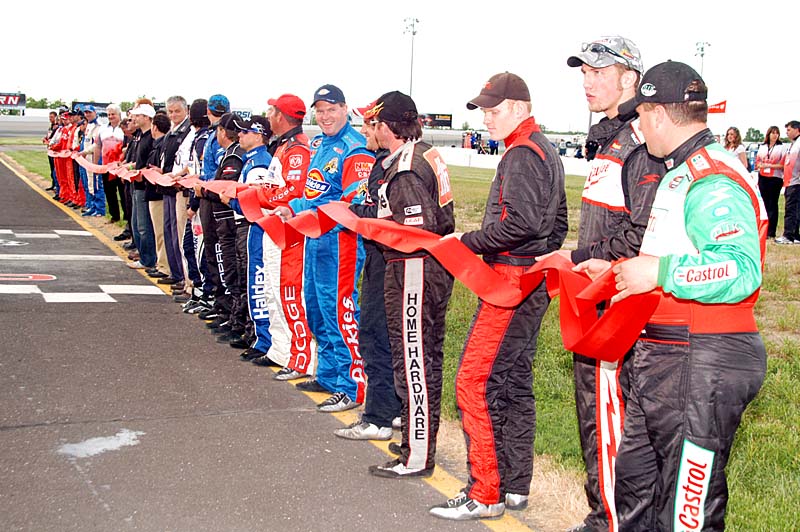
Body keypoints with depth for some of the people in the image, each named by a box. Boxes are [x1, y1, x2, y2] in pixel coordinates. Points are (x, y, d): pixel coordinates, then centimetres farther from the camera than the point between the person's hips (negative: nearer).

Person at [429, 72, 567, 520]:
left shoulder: (522, 154, -13)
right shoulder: (547, 151, 19)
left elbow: (520, 222, -24)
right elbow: (558, 223, 23)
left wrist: (468, 242, -15)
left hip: (511, 279, -11)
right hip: (533, 280, 11)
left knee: (476, 382, -8)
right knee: (515, 381, 14)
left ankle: (484, 495, -4)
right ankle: (514, 486, 22)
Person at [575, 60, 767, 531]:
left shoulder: (713, 182, -18)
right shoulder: (685, 173, 17)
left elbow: (741, 270, -32)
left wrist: (659, 272, -27)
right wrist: (619, 270, 26)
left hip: (702, 365, -11)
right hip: (664, 357, 11)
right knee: (635, 480, 21)